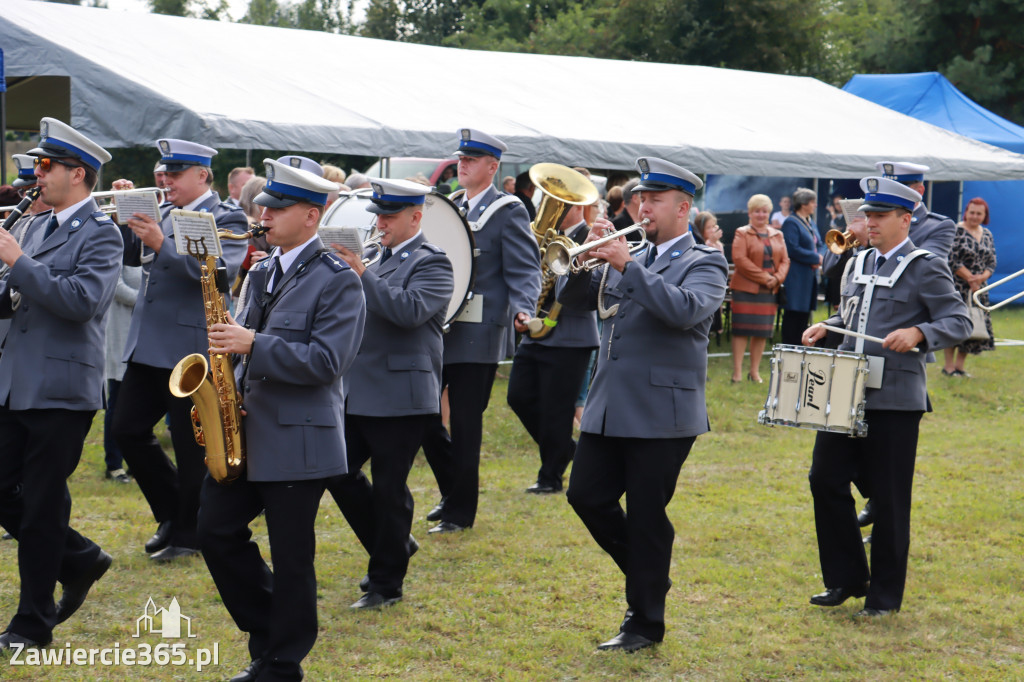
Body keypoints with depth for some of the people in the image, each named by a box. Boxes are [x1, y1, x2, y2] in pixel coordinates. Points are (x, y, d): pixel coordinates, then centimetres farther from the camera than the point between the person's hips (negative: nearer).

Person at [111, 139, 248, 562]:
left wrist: (162, 244, -30)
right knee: (127, 429, 9)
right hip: (149, 347, 7)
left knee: (192, 446, 1)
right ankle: (171, 514, 25)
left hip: (192, 349, -7)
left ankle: (189, 534, 15)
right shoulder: (162, 213, 14)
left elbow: (222, 271, -23)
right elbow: (130, 255, 11)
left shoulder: (226, 220, -7)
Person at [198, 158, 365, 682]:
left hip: (297, 439, -8)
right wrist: (231, 380, 5)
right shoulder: (263, 272, 14)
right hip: (245, 432, 8)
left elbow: (327, 361, -19)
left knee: (290, 557, 1)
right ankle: (267, 634, 23)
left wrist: (253, 343, -22)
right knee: (216, 531, 7)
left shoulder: (337, 280, -11)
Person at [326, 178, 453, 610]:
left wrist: (362, 275, -25)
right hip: (358, 393, 8)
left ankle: (387, 582, 11)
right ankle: (394, 546, 26)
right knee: (338, 472, 8)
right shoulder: (379, 257, 17)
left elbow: (410, 310, -25)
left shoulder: (432, 264, -8)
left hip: (401, 396, -8)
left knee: (388, 488, -2)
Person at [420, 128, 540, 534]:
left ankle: (461, 511, 10)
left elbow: (525, 270, -10)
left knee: (465, 422, -2)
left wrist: (523, 309, -27)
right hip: (437, 327, 7)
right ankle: (452, 489, 24)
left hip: (476, 335, -6)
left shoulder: (508, 212, -3)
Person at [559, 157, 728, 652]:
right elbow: (574, 298, 13)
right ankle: (646, 574, 27)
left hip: (661, 413, -6)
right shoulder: (628, 261, 17)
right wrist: (589, 259, -4)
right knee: (586, 495, 5)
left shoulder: (704, 264, -2)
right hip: (609, 408, 6)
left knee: (647, 517, -1)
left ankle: (645, 622, 11)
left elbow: (684, 309, -22)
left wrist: (627, 265, -21)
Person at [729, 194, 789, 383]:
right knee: (741, 330, -4)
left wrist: (777, 277, -11)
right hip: (746, 289, -4)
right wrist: (763, 277, -16)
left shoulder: (777, 236, 14)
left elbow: (785, 261, 10)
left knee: (763, 332, 6)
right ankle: (737, 372, -1)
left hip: (770, 290, 5)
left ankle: (755, 371, 14)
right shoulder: (742, 234, -1)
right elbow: (739, 259, -12)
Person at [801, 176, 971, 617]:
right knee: (825, 480, 4)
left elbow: (959, 323, -9)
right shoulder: (858, 264, 16)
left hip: (895, 399, -6)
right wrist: (826, 329, 8)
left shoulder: (926, 268, -4)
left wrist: (918, 333, -25)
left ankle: (885, 594, 13)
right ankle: (846, 578, 19)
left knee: (888, 498, 0)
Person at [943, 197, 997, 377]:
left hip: (978, 287, 6)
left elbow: (991, 262, 10)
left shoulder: (987, 234, 11)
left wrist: (982, 277, -9)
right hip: (957, 286, -6)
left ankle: (960, 366, 11)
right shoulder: (957, 231, -8)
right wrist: (970, 278, -12)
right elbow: (952, 260, -13)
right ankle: (949, 366, 1)